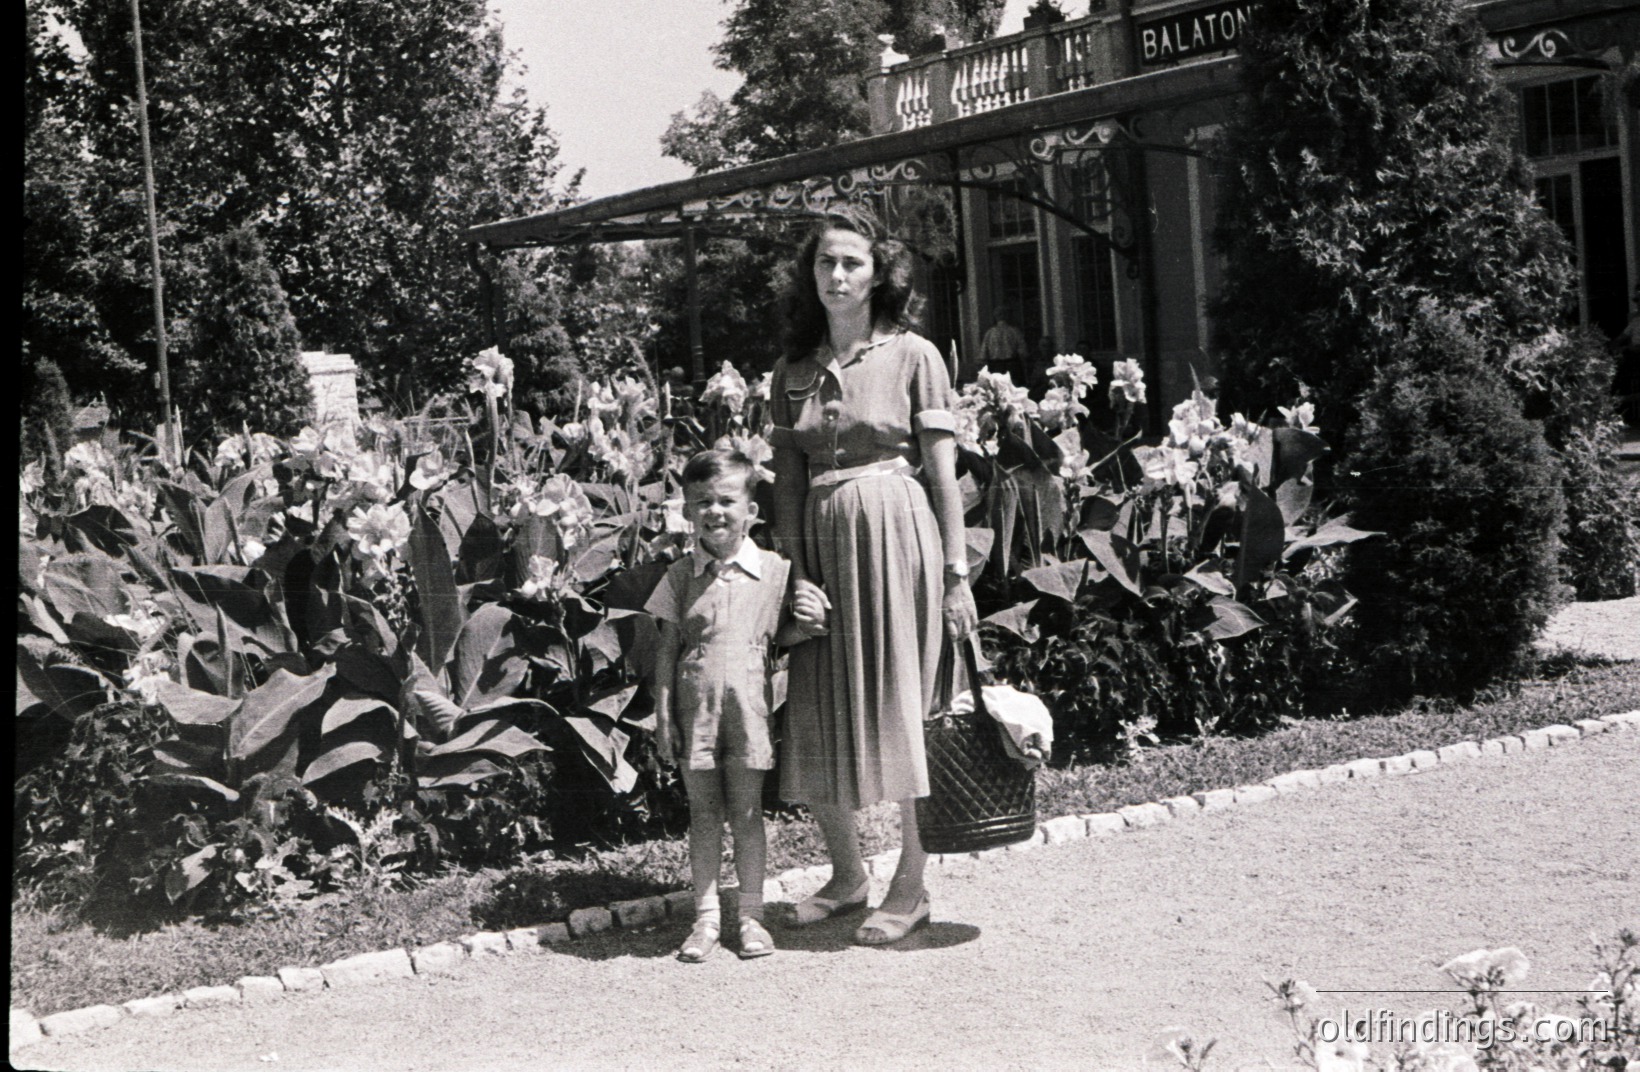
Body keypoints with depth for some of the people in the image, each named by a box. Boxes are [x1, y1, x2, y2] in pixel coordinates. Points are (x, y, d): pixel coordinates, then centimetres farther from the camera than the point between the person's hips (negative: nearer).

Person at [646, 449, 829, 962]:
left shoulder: (773, 570, 1)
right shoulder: (681, 576, 3)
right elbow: (667, 648, 6)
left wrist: (807, 625, -9)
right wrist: (663, 712, 1)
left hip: (748, 703, -1)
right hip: (695, 704, 1)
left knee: (746, 812, 5)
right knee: (702, 813, 7)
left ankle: (751, 914, 16)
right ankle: (706, 916, 16)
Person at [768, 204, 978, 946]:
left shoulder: (912, 356, -1)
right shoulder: (793, 371, 10)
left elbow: (944, 473, -2)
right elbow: (788, 481, 7)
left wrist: (957, 572, -6)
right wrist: (796, 571, -4)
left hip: (897, 535, -4)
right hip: (821, 544, 4)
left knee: (904, 704, -1)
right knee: (818, 711, 6)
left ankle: (911, 886, 11)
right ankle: (847, 873, 24)